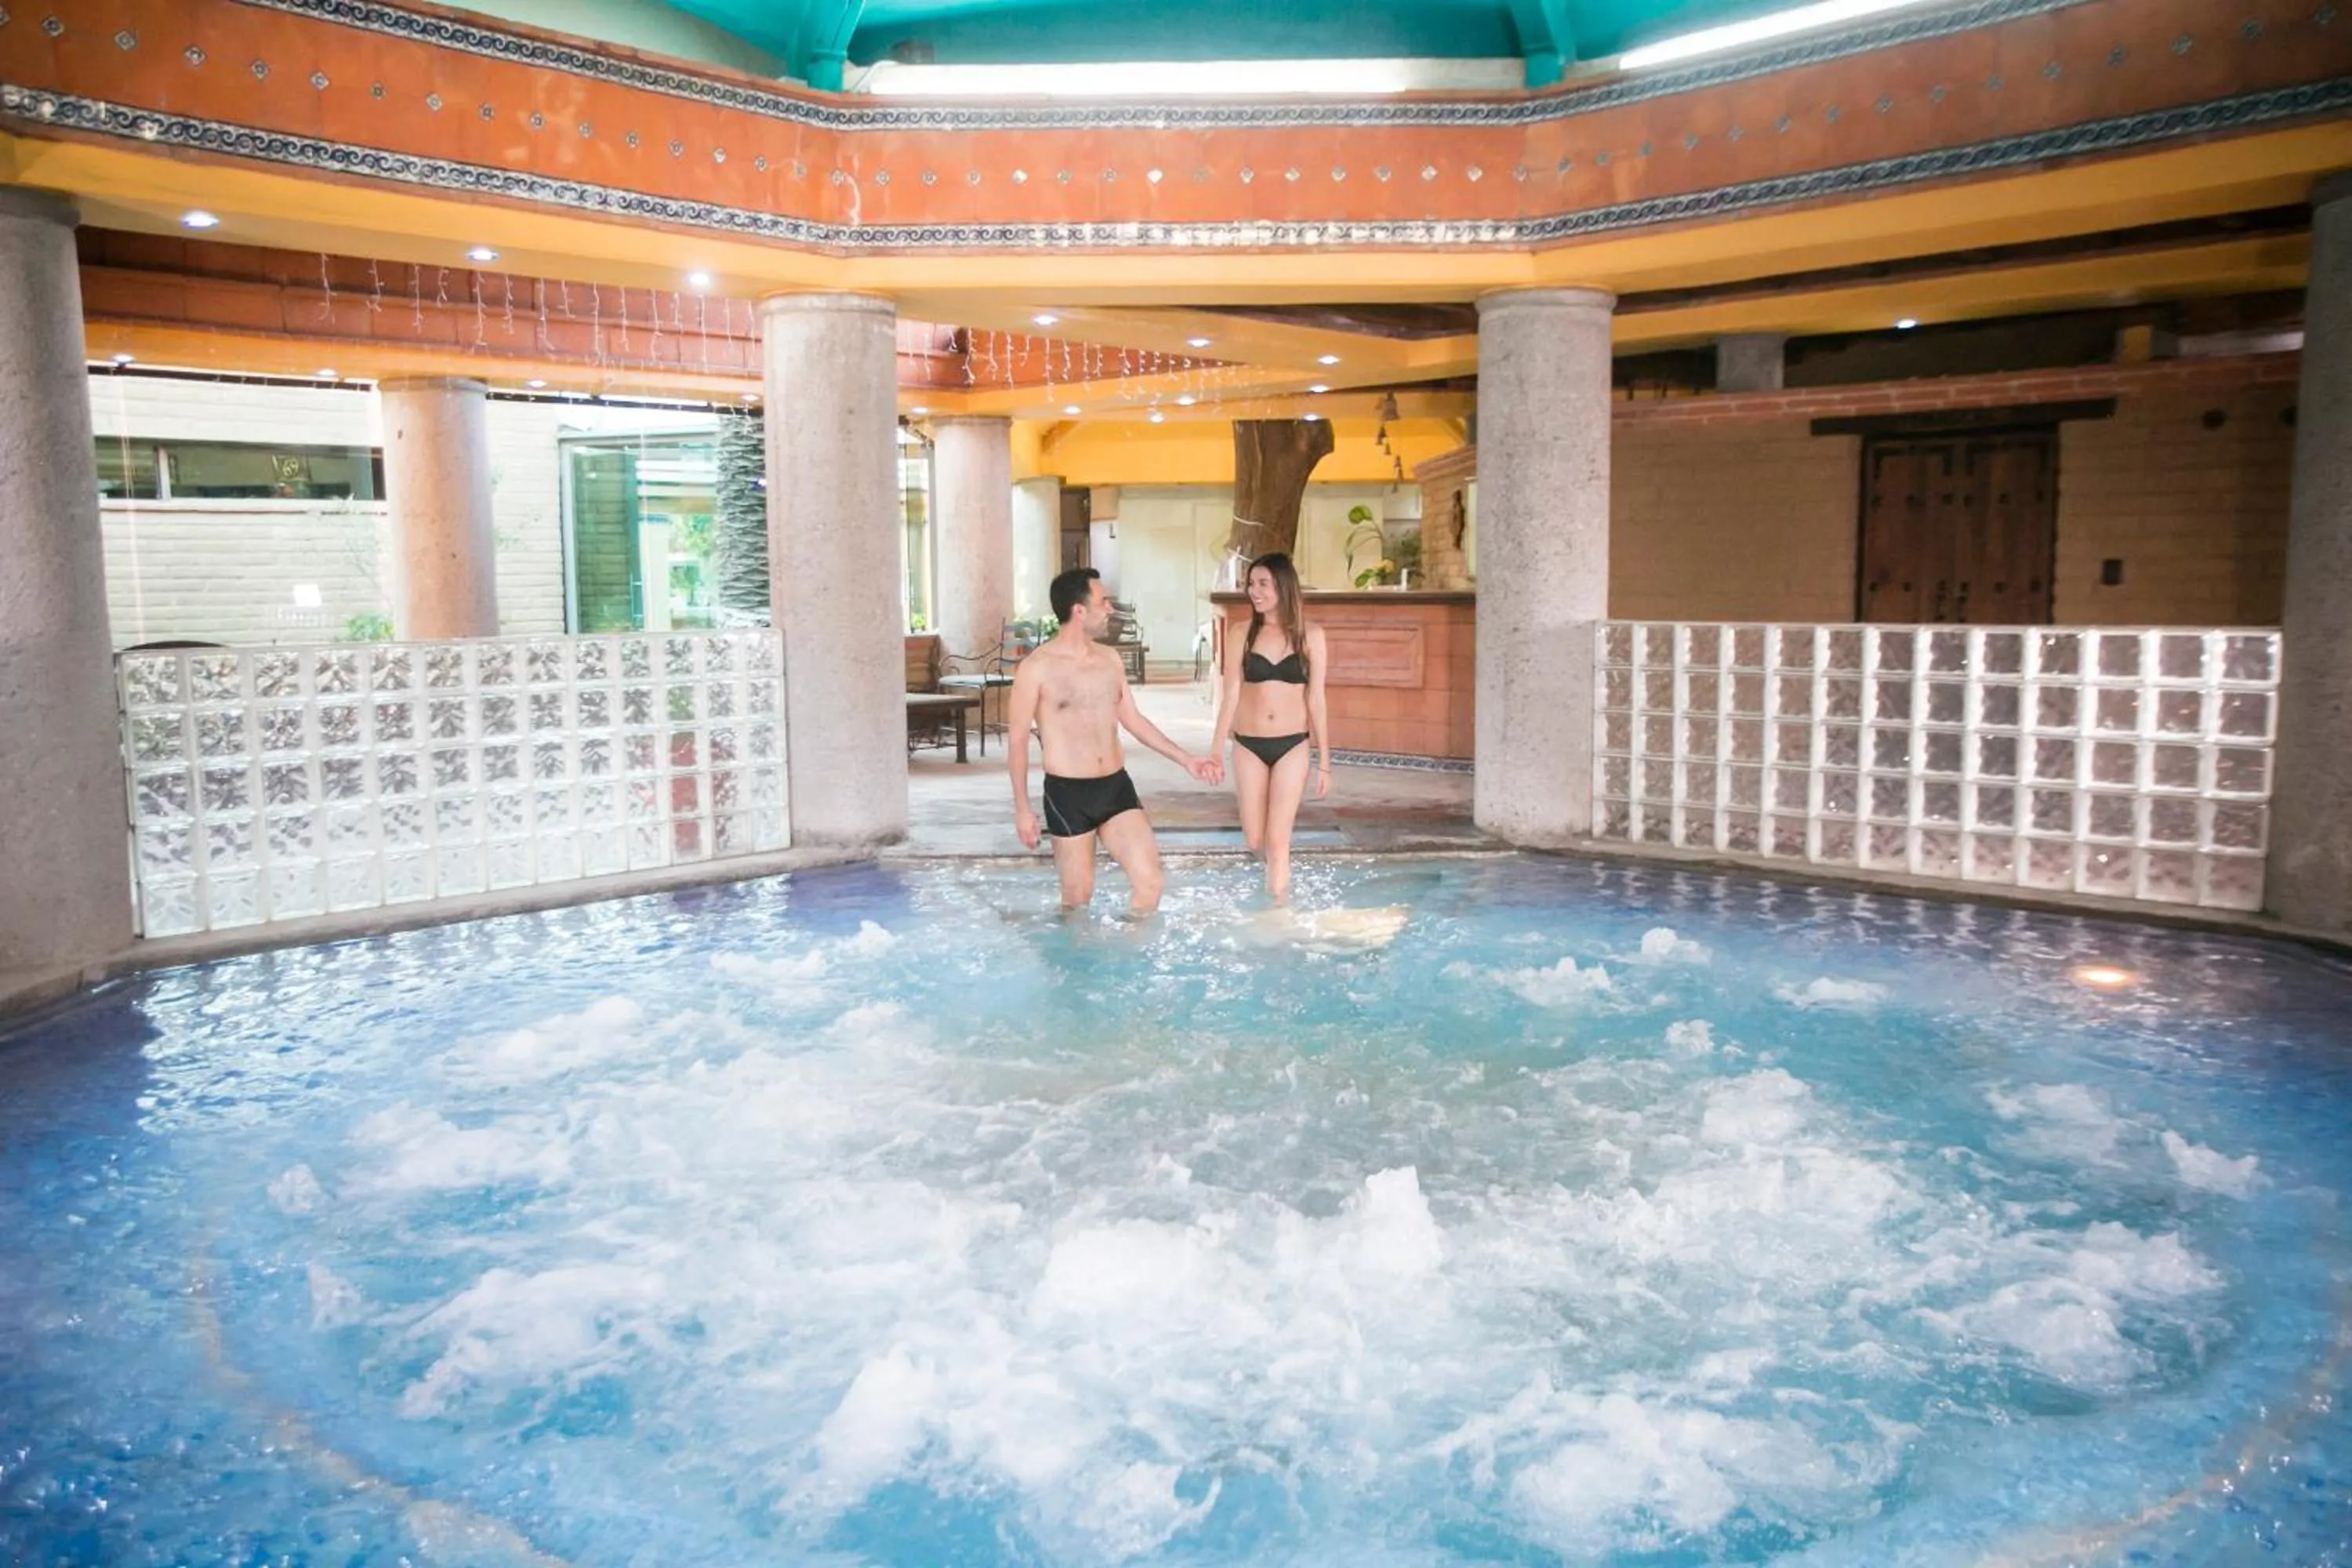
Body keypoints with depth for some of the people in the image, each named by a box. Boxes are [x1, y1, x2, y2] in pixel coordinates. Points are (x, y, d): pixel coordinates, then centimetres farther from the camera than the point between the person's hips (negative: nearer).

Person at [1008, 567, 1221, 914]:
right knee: (1078, 897, 5)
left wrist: (1186, 760, 14)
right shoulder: (1037, 668, -9)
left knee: (1150, 881, -2)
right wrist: (1022, 809, -7)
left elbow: (1133, 719, 17)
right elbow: (1018, 740, -5)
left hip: (1116, 786, 5)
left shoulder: (1109, 659, 9)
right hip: (1067, 793, -5)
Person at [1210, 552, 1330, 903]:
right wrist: (1216, 752, -3)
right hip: (1248, 747, 2)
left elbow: (1316, 700, 1)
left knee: (1277, 840, -5)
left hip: (1292, 746, -2)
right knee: (1255, 841, 8)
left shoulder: (1310, 636, -2)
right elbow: (1231, 697, 1)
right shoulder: (1242, 636, 0)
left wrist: (1324, 761, 1)